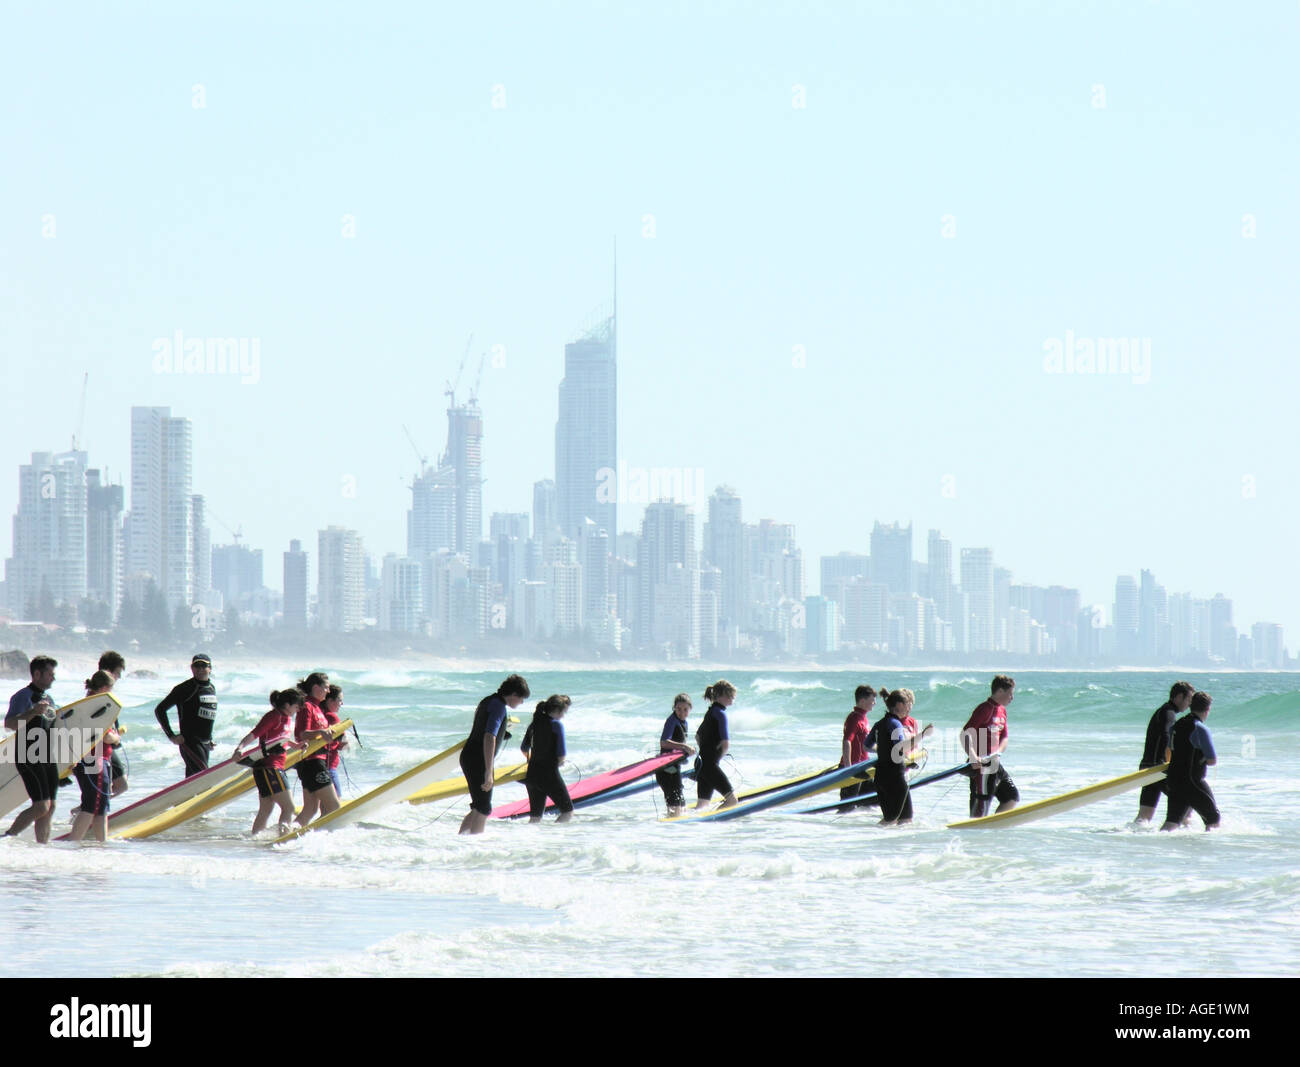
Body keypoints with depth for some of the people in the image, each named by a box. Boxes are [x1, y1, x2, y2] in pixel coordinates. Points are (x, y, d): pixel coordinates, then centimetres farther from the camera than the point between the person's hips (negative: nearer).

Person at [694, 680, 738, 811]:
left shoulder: (711, 712, 15)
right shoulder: (720, 713, -14)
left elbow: (698, 736, 30)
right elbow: (726, 744, -20)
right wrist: (720, 756, -1)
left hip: (701, 764, 10)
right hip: (710, 764, -10)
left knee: (702, 805, 12)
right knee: (732, 798, -8)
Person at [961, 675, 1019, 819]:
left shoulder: (1002, 710, 15)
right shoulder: (985, 709, -13)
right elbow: (965, 733, -21)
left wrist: (998, 753, -3)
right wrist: (973, 757, -32)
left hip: (994, 763, 9)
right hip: (981, 764, -9)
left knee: (1013, 797, 13)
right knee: (981, 805, -11)